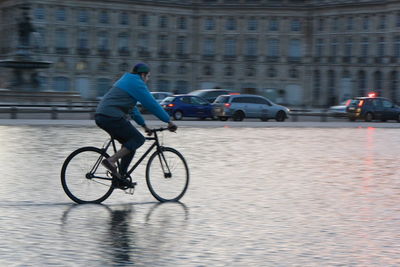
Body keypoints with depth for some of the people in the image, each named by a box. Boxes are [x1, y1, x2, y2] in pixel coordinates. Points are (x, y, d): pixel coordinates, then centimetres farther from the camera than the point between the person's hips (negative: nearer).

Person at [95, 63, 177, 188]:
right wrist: (169, 121, -1)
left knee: (129, 143, 17)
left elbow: (131, 107, 33)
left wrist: (143, 125, 33)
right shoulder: (137, 83, -4)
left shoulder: (126, 81, 28)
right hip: (112, 117, -10)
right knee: (138, 139, -5)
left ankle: (121, 177, 13)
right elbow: (152, 104, -7)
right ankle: (111, 160, -17)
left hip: (101, 116, 10)